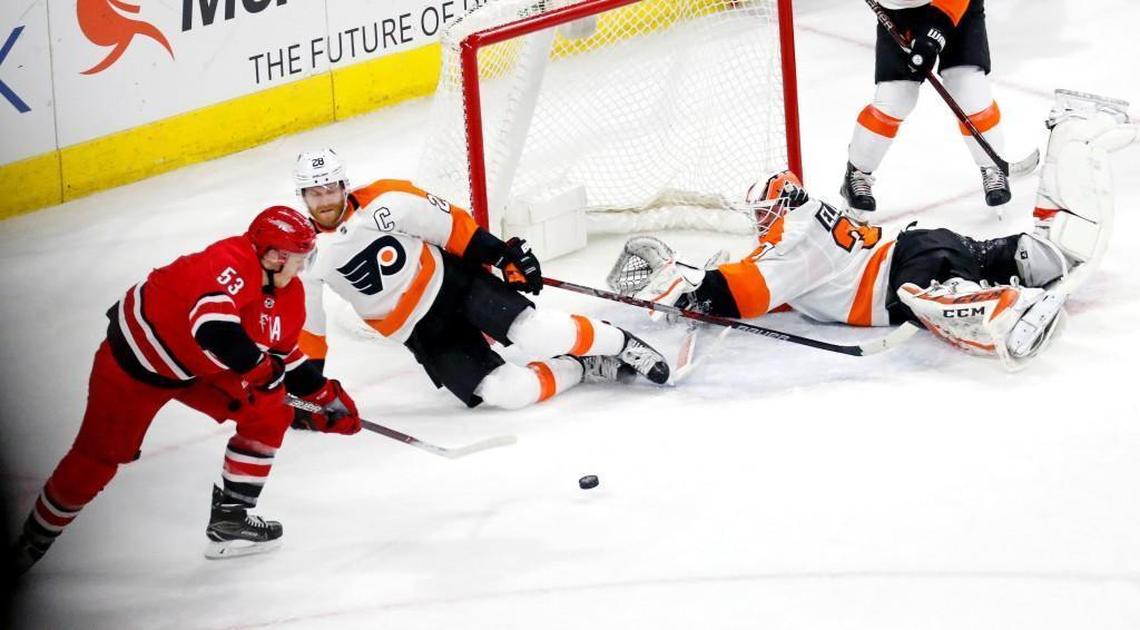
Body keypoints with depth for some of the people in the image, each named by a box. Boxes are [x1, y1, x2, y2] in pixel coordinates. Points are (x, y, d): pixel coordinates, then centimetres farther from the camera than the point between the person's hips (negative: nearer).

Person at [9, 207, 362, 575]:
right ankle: (34, 540, 22)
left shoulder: (289, 293, -6)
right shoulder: (230, 264, -35)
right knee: (98, 457, 0)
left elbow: (284, 358, 9)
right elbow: (213, 329, -51)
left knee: (269, 416, -4)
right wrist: (260, 369, -38)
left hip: (200, 370, 8)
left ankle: (228, 518, 8)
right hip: (136, 361, -8)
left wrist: (325, 396, 3)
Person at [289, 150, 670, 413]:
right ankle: (583, 369, 6)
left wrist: (504, 254, -4)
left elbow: (450, 224, -5)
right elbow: (305, 322, 3)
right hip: (421, 333, 1)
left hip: (452, 281, -1)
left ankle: (620, 344, 1)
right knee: (508, 392, -17)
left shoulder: (385, 202, -16)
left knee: (535, 333, -24)